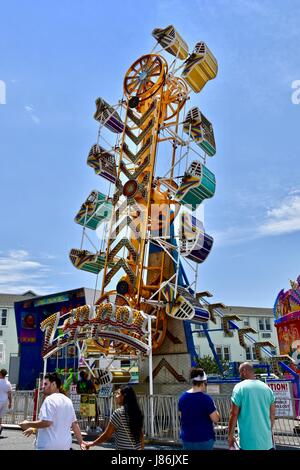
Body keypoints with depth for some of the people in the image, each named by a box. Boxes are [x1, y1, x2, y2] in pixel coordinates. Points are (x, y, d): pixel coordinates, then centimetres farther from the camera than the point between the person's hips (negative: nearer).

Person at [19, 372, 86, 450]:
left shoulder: (50, 399, -13)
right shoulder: (68, 401, 11)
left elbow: (46, 422, -21)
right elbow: (74, 424, 13)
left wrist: (28, 424, -8)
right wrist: (81, 442, 15)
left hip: (48, 445, -8)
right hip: (65, 445, 8)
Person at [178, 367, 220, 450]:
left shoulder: (182, 397, 1)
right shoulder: (206, 398, -16)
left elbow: (182, 417, 10)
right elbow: (215, 419, -13)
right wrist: (213, 407, 3)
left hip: (187, 438, 5)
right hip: (204, 438, -5)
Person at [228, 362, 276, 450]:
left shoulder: (240, 387, -10)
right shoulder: (266, 387, 4)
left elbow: (234, 414, -11)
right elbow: (272, 414, 11)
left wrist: (230, 436, -1)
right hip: (266, 441, 4)